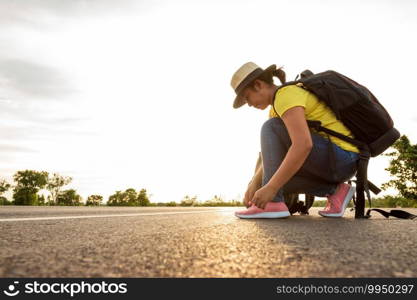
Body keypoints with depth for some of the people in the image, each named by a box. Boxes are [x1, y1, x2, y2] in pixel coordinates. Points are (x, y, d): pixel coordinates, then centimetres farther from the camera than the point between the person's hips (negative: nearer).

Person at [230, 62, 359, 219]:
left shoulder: (286, 95, -15)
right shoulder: (280, 103, 16)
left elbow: (303, 145, -30)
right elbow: (272, 153, 15)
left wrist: (270, 188, -27)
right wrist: (255, 183, 4)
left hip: (340, 157, -10)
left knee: (271, 128, -13)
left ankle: (273, 202, -17)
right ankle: (335, 190, 6)